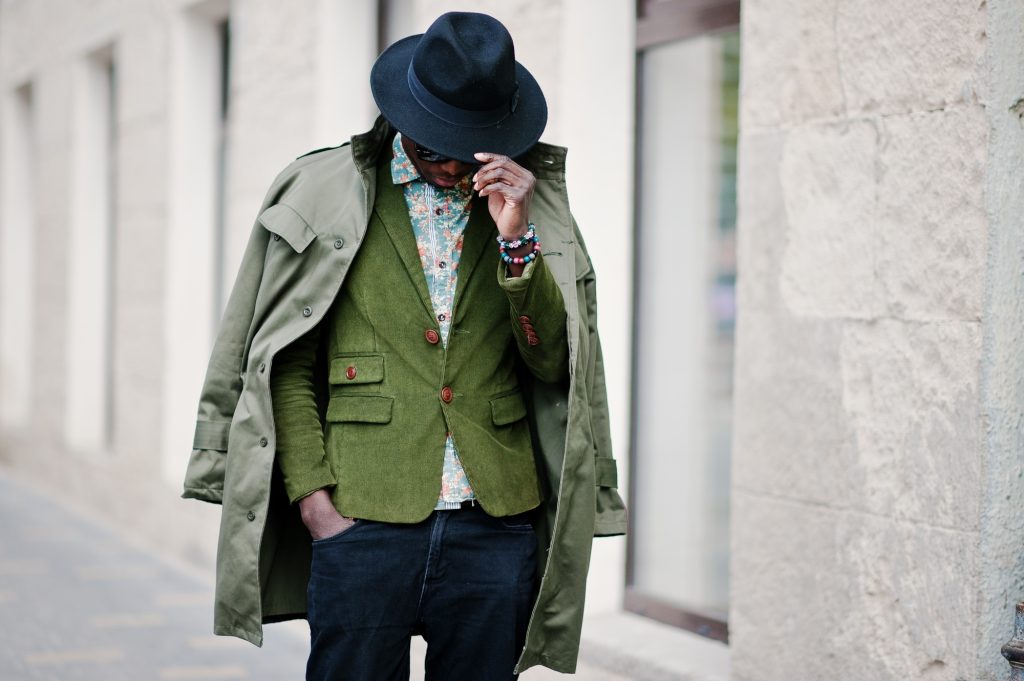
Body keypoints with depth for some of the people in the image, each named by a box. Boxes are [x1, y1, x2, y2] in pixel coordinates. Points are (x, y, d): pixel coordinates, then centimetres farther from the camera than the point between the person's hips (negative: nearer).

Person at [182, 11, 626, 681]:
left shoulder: (527, 204, 9)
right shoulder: (327, 193, 3)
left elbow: (553, 363, 3)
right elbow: (289, 364, 3)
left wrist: (517, 240, -9)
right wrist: (313, 495, -6)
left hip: (495, 527, 2)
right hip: (363, 524, -2)